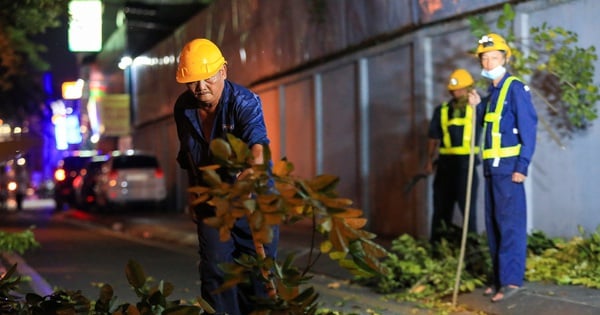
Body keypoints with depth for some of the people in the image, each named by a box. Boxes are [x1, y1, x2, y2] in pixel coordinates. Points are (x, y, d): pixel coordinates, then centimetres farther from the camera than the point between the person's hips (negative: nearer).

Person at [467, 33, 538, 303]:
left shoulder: (516, 88, -8)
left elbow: (528, 128, -13)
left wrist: (522, 165, -19)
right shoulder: (492, 91, 16)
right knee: (493, 224, 10)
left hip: (508, 166, -9)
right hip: (491, 167, 9)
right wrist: (478, 106, 6)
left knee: (510, 223, -9)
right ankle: (499, 277, 16)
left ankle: (512, 279, -8)